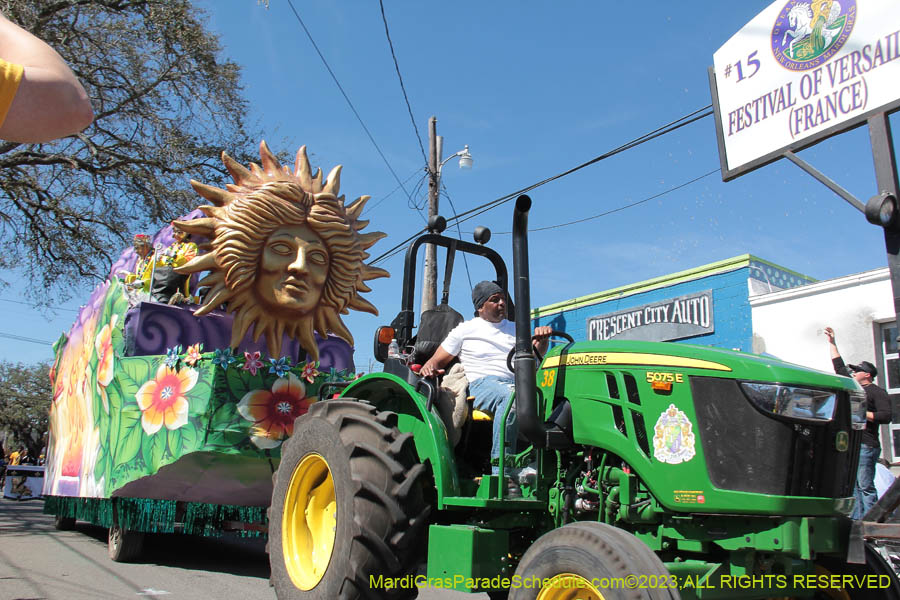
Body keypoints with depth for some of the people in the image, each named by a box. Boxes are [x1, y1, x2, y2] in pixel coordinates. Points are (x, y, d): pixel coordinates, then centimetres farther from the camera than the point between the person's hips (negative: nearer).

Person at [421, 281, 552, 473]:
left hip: (516, 383, 4)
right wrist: (429, 367, -9)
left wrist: (542, 339, -10)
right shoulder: (465, 330, 17)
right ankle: (500, 471, -37)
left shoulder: (515, 329, 28)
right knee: (510, 395, -39)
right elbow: (437, 361, 15)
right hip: (480, 384, -3)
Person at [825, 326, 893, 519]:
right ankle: (857, 520, 10)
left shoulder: (877, 392, -2)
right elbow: (839, 367, 27)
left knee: (865, 486, -9)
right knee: (855, 487, 8)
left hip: (866, 447, -8)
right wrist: (832, 343, 28)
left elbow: (886, 416, -14)